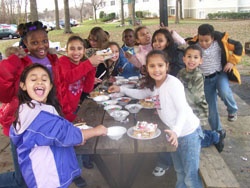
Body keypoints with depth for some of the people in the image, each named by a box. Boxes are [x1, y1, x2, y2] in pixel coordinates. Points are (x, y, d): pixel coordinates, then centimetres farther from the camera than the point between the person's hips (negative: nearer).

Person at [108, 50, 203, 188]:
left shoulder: (173, 83, -22)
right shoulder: (153, 85, 3)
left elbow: (182, 110, -27)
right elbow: (141, 94, 22)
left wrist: (176, 131, -41)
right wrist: (121, 89, 13)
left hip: (188, 133, -8)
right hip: (174, 132, 8)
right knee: (180, 172, 23)